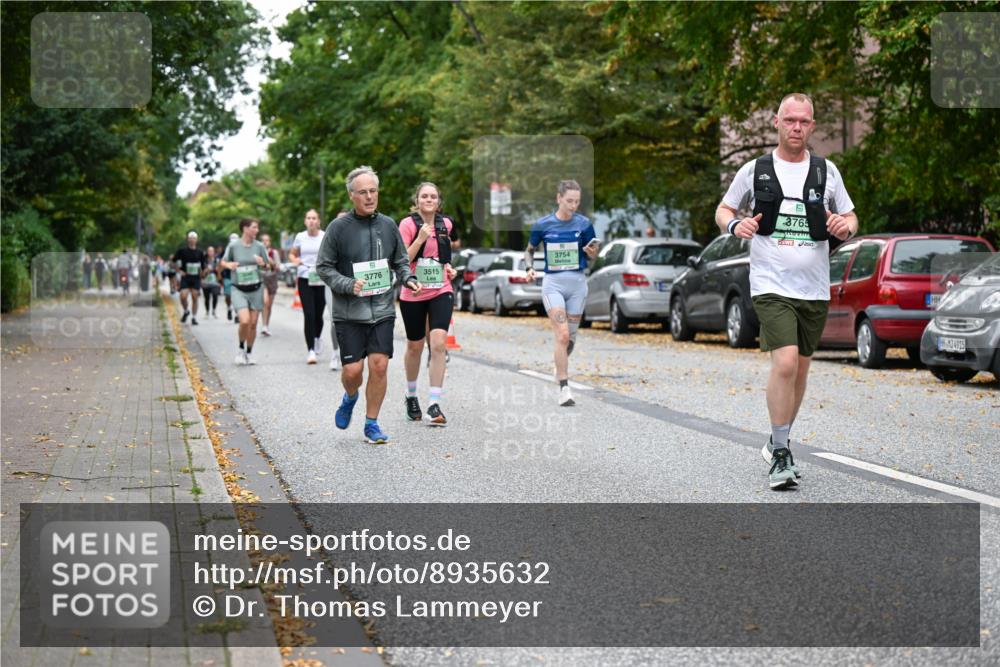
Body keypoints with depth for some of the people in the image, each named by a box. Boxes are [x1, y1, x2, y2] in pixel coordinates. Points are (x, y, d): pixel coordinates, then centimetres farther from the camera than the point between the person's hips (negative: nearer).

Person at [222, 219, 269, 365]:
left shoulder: (259, 246, 1)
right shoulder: (233, 246, -6)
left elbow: (268, 266, 9)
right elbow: (223, 262, 7)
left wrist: (262, 264, -13)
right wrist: (229, 265, -15)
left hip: (256, 289, 3)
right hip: (239, 289, -3)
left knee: (253, 323, 4)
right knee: (244, 321, -18)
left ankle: (249, 353, 22)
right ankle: (241, 349, 8)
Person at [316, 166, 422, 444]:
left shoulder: (388, 225, 7)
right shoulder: (338, 228, -5)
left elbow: (400, 262, 18)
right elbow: (323, 266, -2)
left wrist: (409, 279, -3)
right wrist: (349, 285, -16)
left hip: (383, 310, 3)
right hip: (349, 313, -3)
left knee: (379, 366, -4)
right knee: (353, 369, -5)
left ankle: (372, 424, 10)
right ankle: (350, 397, 31)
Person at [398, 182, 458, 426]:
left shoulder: (445, 224, 6)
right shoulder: (408, 224, -8)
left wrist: (448, 266, 6)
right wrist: (420, 238, -24)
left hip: (441, 292, 2)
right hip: (413, 294, -2)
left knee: (438, 343, -15)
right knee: (415, 347, 12)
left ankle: (434, 405, -14)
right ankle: (411, 395, 37)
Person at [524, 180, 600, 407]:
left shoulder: (583, 224, -1)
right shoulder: (543, 225, -2)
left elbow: (593, 255, 8)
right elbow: (530, 250, 14)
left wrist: (592, 250, -15)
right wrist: (530, 268, -4)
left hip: (577, 282, 2)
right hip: (553, 283, -2)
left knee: (571, 336, 11)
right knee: (562, 335, -15)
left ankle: (560, 367, 41)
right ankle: (564, 388, -13)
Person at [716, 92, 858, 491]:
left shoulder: (827, 172, 7)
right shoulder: (754, 171, 2)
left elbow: (850, 218, 15)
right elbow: (724, 209, 12)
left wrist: (846, 226, -9)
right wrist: (735, 224, -11)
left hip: (814, 289, 4)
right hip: (771, 284, -4)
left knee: (799, 371, 12)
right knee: (785, 364, -19)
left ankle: (777, 444, 30)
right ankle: (780, 456, -12)